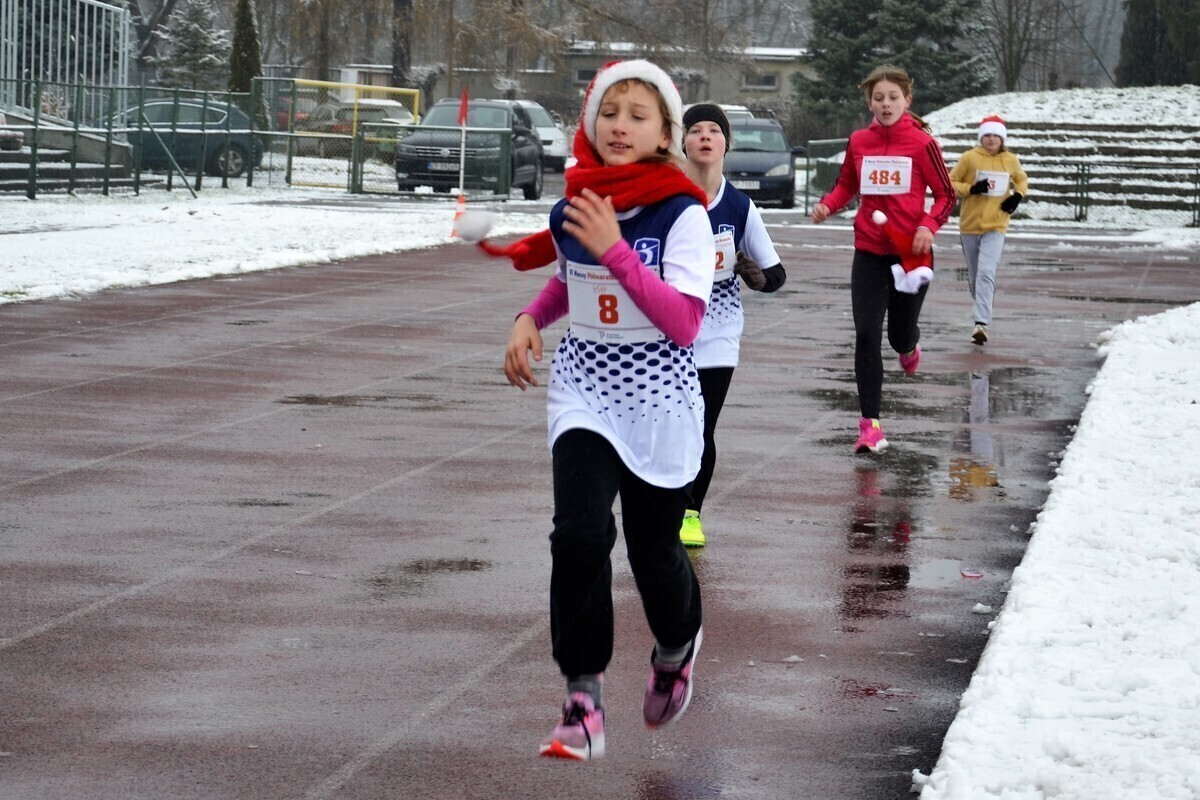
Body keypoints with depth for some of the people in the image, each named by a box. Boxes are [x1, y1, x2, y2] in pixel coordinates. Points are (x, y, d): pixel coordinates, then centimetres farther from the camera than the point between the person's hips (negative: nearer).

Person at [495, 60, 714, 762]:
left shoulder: (682, 213, -14)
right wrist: (530, 319, 4)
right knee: (580, 533, -17)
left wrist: (615, 250, -26)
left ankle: (677, 648, 44)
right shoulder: (575, 206, 1)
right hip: (584, 389, 3)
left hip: (659, 400, -3)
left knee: (654, 549, 9)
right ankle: (583, 701, -9)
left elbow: (685, 324, -22)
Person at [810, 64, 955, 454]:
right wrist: (827, 205, -5)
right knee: (866, 336, -8)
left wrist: (929, 225, -20)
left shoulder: (922, 143, -8)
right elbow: (847, 185, 15)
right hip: (869, 252, 2)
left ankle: (909, 346, 51)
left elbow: (946, 195, -2)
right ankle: (870, 425, -4)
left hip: (911, 252, -2)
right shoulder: (858, 142, 1)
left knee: (900, 334, 10)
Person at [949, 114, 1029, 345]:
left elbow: (1022, 180, 22)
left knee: (986, 273, -18)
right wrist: (970, 189, -17)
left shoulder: (1011, 161, 2)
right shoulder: (970, 158, -5)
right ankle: (983, 312, 37)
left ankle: (982, 324, -25)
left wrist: (1018, 195, 2)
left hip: (996, 226, -1)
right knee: (974, 275, 12)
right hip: (970, 224, 1)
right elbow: (950, 183, 0)